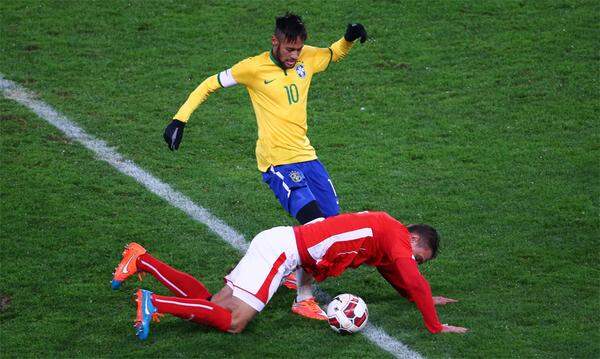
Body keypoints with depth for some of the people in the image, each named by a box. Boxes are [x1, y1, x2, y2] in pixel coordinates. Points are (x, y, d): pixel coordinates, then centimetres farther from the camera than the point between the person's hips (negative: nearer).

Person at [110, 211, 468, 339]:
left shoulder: (383, 230, 19)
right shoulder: (396, 235, -8)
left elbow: (399, 278, 37)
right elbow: (414, 281, -17)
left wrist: (425, 298, 33)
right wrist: (435, 326, -12)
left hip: (276, 245, 9)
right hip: (280, 248, -9)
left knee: (209, 304, 7)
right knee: (234, 321, -19)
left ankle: (142, 261, 8)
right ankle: (155, 303, -19)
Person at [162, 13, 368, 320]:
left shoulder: (307, 58, 5)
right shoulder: (254, 68, -10)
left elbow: (335, 53, 26)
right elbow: (209, 85, -1)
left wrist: (349, 38, 3)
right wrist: (180, 119, -7)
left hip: (307, 156, 7)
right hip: (277, 162, -7)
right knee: (315, 224, -20)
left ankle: (296, 273, 32)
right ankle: (303, 300, -12)